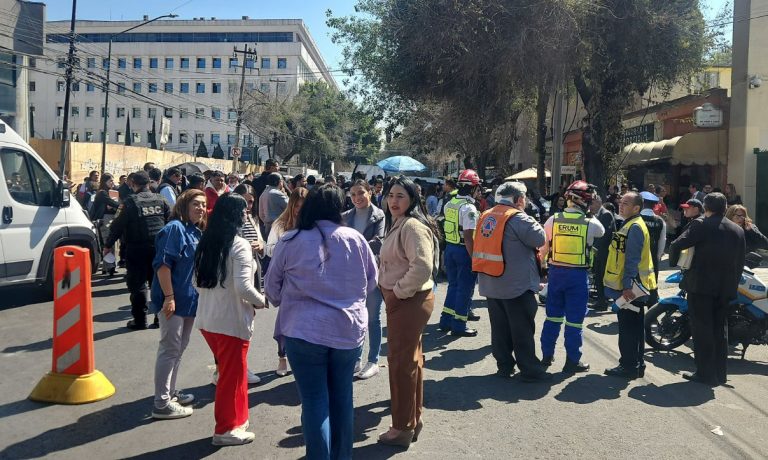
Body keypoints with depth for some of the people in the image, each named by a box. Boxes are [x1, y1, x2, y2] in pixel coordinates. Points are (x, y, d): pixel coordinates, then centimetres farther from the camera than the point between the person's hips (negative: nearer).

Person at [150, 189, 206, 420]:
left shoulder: (197, 232, 13)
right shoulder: (174, 228, -14)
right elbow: (162, 264, -20)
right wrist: (169, 297, -24)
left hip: (189, 299, 9)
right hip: (173, 301, -9)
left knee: (179, 348, 19)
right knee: (169, 350, -3)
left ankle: (170, 392, 33)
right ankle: (162, 404, 5)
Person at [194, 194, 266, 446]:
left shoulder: (205, 242, 6)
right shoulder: (239, 245, -17)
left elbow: (197, 282, 12)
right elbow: (243, 287, -22)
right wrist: (261, 301, -5)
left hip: (207, 317, 7)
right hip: (232, 320, -7)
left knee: (229, 371, 21)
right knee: (232, 375, 8)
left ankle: (236, 418, 34)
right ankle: (226, 429, 20)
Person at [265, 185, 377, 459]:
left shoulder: (290, 241, -7)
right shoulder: (356, 239, -3)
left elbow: (273, 288, 4)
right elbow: (372, 281, 9)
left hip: (304, 331, -2)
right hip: (349, 330, 3)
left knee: (314, 401, 6)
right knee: (342, 397, 17)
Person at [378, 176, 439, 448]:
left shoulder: (413, 226, -19)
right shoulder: (397, 224, 14)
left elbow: (423, 267, -30)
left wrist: (398, 291, -19)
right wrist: (390, 291, 11)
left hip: (409, 301, -11)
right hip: (401, 300, 11)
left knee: (401, 361, -2)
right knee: (410, 359, 18)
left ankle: (403, 427, 11)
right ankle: (413, 418, 31)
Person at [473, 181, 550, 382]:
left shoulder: (486, 216, 8)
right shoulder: (518, 218, -15)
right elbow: (539, 239, -15)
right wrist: (531, 220, 0)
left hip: (491, 284, 7)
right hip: (516, 285, -7)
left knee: (500, 327, 13)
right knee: (523, 330, 2)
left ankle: (504, 365, 21)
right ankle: (530, 370, 9)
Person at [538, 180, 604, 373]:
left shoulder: (553, 220, -5)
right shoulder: (590, 223, -11)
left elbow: (543, 249, 3)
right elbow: (602, 232, 13)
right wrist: (590, 214, 18)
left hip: (556, 271, 3)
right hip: (578, 274, -3)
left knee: (553, 316, 15)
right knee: (574, 319, 5)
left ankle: (547, 355, 24)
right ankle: (572, 361, 13)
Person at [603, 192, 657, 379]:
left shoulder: (635, 227, -16)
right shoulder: (631, 225, 17)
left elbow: (632, 259, -22)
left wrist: (627, 285, -24)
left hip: (630, 287, -10)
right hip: (633, 286, 10)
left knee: (628, 327, -4)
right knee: (635, 326, 15)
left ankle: (629, 366, 2)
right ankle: (636, 365, 24)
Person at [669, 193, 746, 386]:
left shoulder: (701, 225, -8)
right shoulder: (738, 230, 10)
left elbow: (677, 245, -15)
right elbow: (741, 260, 13)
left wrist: (674, 262, 4)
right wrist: (733, 284, 20)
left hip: (701, 285, -6)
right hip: (726, 288, 6)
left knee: (702, 328, 1)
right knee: (720, 329, 14)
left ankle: (705, 373, 3)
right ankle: (720, 373, 20)